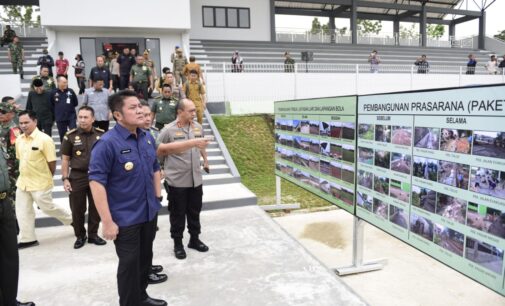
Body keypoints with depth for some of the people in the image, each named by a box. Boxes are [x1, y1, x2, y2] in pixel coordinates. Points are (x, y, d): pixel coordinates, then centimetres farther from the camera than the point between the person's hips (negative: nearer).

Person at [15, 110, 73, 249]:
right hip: (22, 182, 7)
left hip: (40, 184, -7)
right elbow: (20, 159, 16)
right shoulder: (19, 140, 4)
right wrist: (26, 174, 12)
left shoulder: (44, 139, -18)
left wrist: (46, 178, -2)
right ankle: (27, 239, 24)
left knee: (48, 208, 4)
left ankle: (72, 220, 26)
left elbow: (52, 162, -14)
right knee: (23, 211, 11)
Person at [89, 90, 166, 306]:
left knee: (145, 258, 22)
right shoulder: (107, 143, -20)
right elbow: (96, 182, -21)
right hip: (125, 218, -6)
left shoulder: (147, 138, 1)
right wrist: (107, 222, -22)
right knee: (129, 264, 9)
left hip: (149, 213, 7)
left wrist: (157, 198, 10)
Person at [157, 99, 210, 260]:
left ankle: (194, 239, 35)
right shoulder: (168, 130, -13)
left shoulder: (198, 127, 4)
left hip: (195, 179, 5)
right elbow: (158, 150, -6)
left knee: (194, 212, 18)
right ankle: (178, 243, 26)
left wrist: (205, 159, 22)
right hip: (177, 181, -5)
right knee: (178, 214, 9)